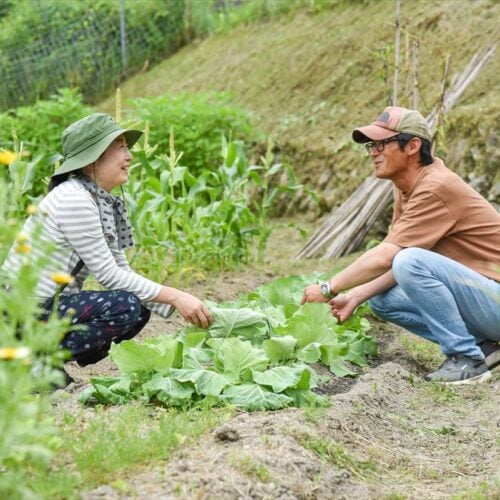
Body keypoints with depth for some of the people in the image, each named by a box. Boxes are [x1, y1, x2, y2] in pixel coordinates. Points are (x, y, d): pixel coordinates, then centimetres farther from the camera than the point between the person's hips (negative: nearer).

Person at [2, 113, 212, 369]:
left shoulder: (105, 203, 9)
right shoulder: (73, 200, -19)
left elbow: (122, 271, 9)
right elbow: (109, 275, -19)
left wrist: (176, 308, -2)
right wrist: (175, 297, -18)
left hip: (49, 305, 10)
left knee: (140, 311, 7)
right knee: (126, 306, -22)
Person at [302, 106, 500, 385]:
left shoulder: (435, 188, -21)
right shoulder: (407, 189, 7)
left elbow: (385, 258, -25)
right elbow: (394, 265, 7)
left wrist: (329, 289, -16)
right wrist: (355, 297, -3)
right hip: (473, 295, 9)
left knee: (411, 261, -28)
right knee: (381, 300, 6)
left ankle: (468, 357, -14)